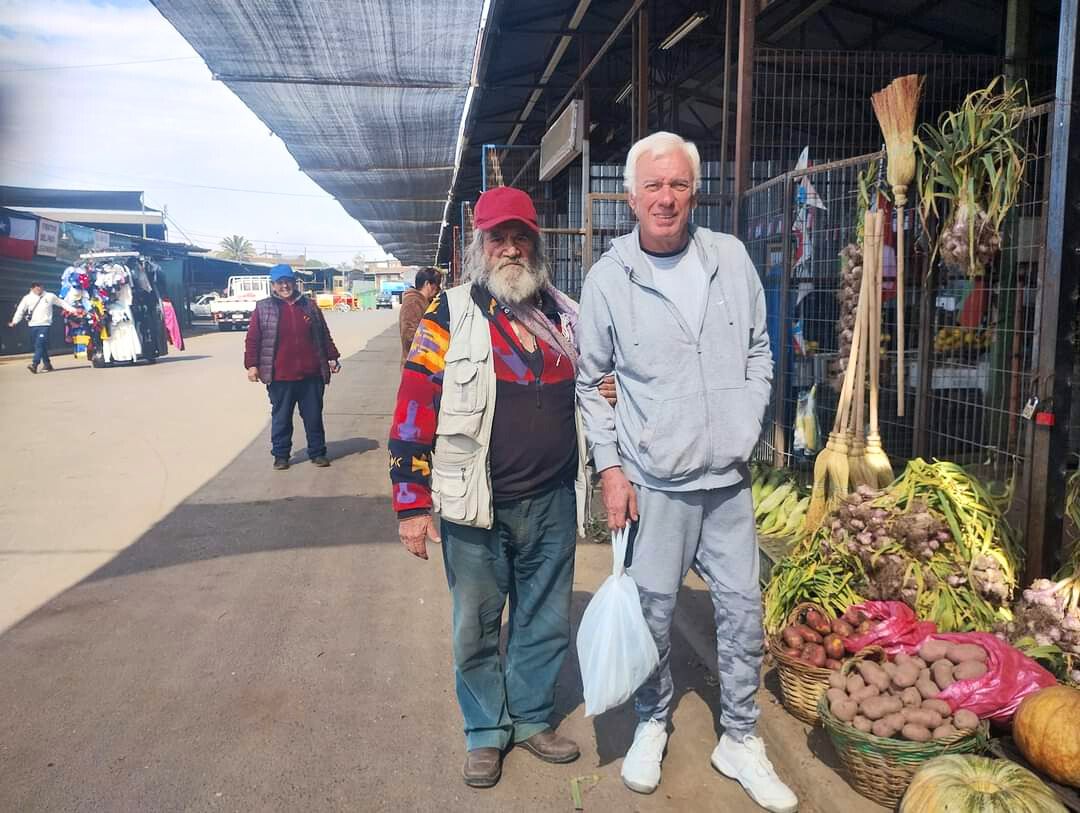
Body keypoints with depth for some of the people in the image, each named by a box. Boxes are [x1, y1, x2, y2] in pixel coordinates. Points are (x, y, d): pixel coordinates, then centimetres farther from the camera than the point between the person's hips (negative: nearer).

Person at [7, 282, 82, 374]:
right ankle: (47, 365, 18)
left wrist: (74, 310, 10)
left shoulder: (50, 296, 5)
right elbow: (20, 311, 6)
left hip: (45, 325, -3)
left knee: (40, 344, -16)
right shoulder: (27, 298, 8)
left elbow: (62, 303, 13)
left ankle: (34, 364, -24)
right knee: (39, 346, 8)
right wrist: (14, 322, -4)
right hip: (33, 325, 3)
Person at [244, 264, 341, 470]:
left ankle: (317, 453, 20)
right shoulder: (263, 308, 2)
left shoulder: (309, 306, 10)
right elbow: (253, 339, 1)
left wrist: (332, 357, 11)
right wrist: (252, 365, -5)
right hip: (280, 377, -2)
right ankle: (280, 455, 18)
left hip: (311, 375, 2)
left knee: (314, 416, 8)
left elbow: (324, 335, 15)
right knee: (281, 417, 7)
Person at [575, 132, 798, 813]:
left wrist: (747, 425, 4)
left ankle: (741, 741, 28)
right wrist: (611, 468, -4)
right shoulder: (608, 278, -5)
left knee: (743, 607, 9)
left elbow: (759, 351, 13)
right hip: (652, 481, -2)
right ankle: (652, 724, 33)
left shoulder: (731, 258, 3)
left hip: (729, 476, 3)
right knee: (653, 611, 7)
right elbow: (591, 383, 1)